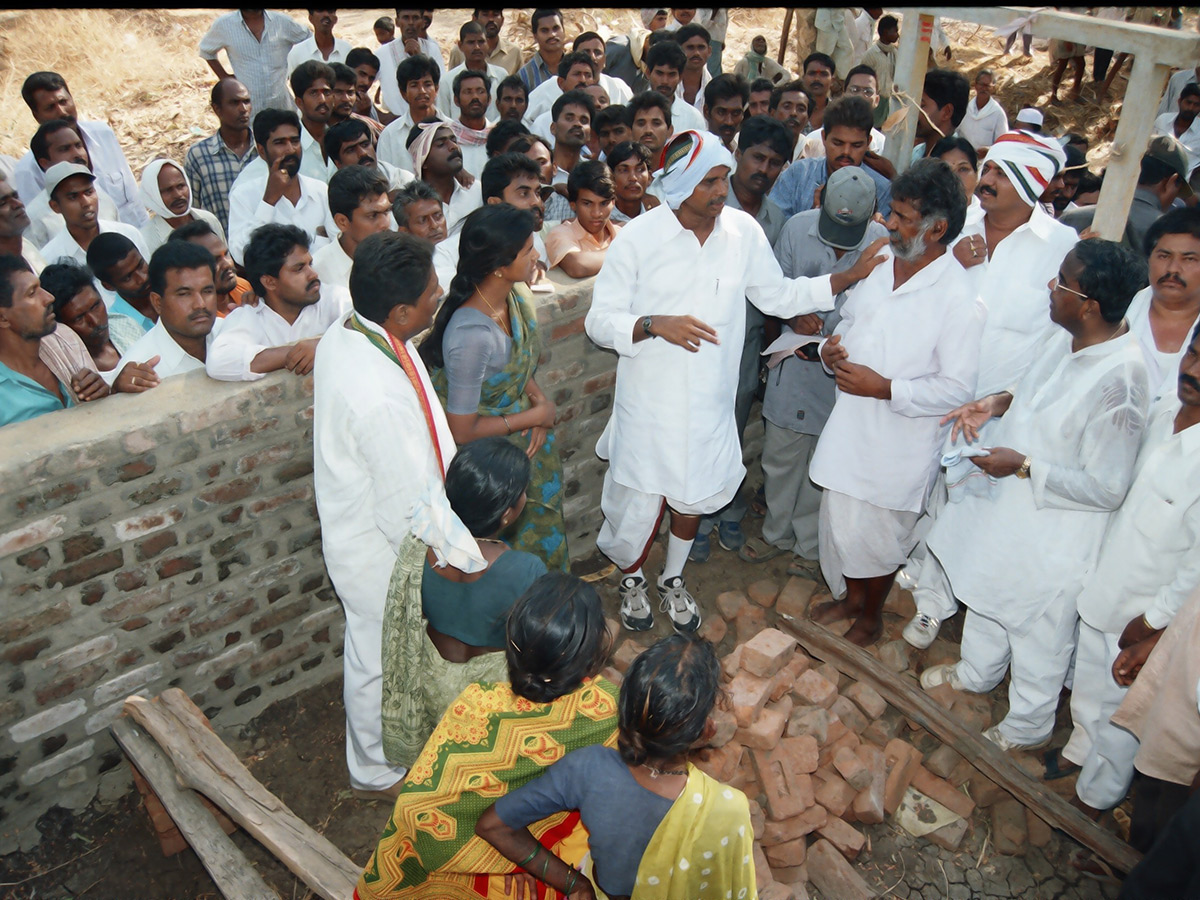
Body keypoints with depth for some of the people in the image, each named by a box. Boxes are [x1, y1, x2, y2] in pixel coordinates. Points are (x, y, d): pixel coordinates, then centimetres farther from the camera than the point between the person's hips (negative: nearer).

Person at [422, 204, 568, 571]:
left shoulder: (516, 294, -11)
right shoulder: (472, 334, -36)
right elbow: (462, 431, -27)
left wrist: (538, 399, -10)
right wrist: (538, 415, -18)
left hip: (524, 438, 8)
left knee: (539, 528, 29)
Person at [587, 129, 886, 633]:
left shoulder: (743, 231, -5)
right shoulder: (638, 238, -15)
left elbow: (779, 296, 7)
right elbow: (599, 321, -13)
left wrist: (852, 276, -1)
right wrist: (655, 324, -31)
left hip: (710, 402, 3)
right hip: (649, 404, -3)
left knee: (694, 495, 20)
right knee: (639, 502, 11)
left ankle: (674, 580, 47)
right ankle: (631, 580, 43)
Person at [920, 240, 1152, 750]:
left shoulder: (1119, 382, -34)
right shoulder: (1064, 337, -9)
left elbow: (1106, 488, -27)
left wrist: (1024, 467, -26)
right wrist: (997, 403, -4)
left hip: (1054, 534, -8)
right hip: (1005, 504, 8)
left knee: (1039, 633, 16)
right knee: (986, 594, 30)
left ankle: (1028, 727, 43)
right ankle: (976, 674, 58)